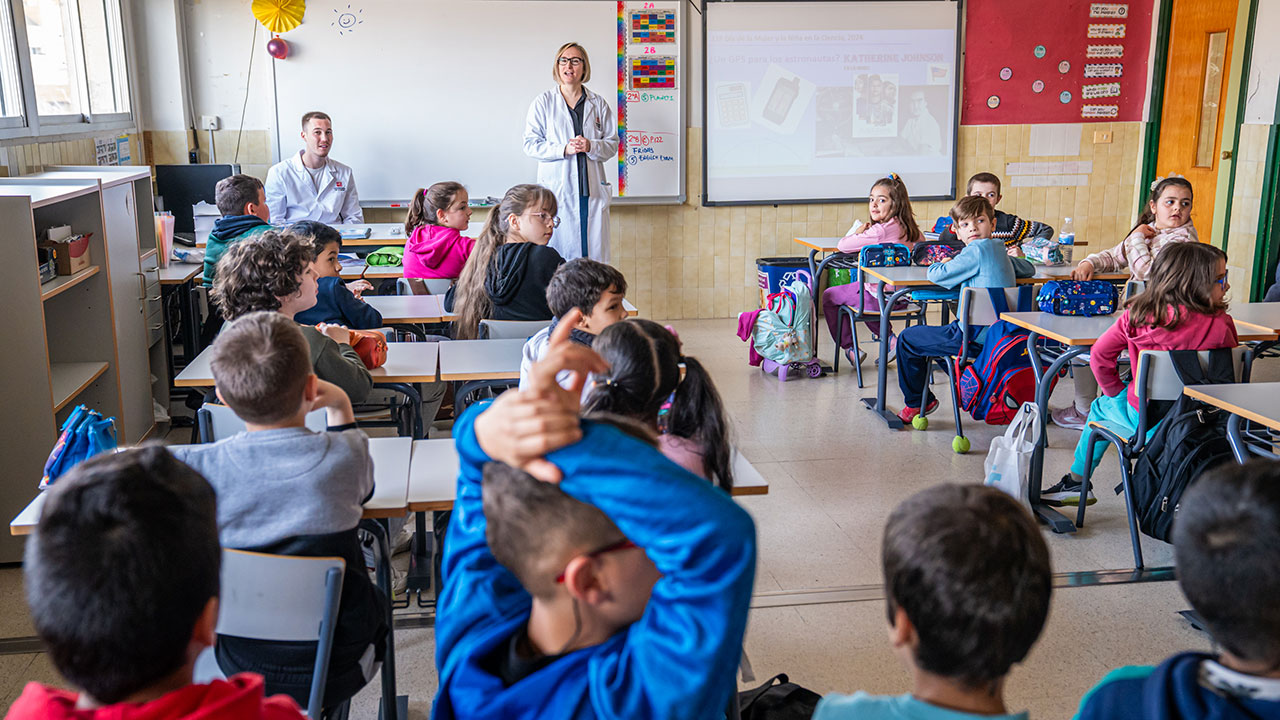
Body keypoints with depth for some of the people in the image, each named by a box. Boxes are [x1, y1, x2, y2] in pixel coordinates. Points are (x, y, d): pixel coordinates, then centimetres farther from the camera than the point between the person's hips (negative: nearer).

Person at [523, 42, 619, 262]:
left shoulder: (598, 103, 12)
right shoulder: (543, 103, 7)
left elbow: (613, 144, 11)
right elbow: (531, 144, 2)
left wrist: (591, 147, -10)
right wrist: (564, 149, -13)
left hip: (592, 191, 2)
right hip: (557, 190, -2)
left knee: (595, 255, 0)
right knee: (558, 255, -6)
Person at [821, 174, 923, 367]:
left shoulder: (880, 230, -22)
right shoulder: (907, 228, 2)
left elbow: (842, 245, -20)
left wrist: (859, 233, 2)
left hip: (880, 297, -8)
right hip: (900, 297, 8)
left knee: (829, 297, 14)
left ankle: (850, 348, 15)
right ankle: (890, 338, 29)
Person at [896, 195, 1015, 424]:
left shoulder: (977, 250, -15)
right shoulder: (1000, 250, 12)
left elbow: (937, 275, -16)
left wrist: (938, 265, 9)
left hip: (975, 337, -9)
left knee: (907, 339, 4)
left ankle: (916, 403, 16)